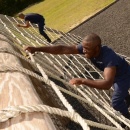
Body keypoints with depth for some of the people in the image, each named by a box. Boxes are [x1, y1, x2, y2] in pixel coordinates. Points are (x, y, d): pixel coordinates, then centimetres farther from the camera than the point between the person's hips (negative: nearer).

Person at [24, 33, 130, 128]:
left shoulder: (109, 58, -48)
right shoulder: (86, 48, -30)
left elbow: (107, 84, -60)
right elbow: (62, 49, -33)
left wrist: (82, 81, -66)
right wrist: (36, 49, -38)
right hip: (112, 72, 7)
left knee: (116, 103, 1)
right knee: (120, 91, 32)